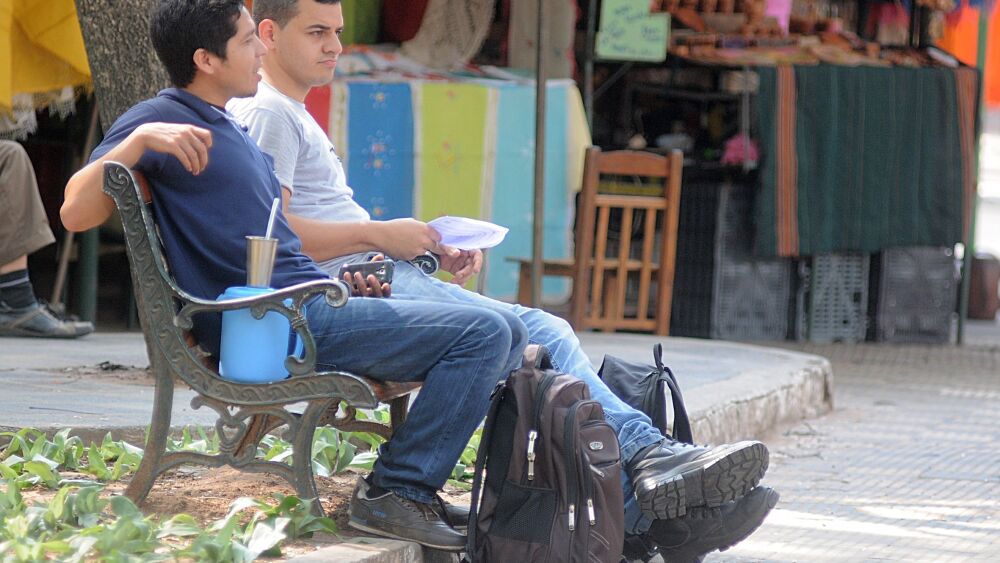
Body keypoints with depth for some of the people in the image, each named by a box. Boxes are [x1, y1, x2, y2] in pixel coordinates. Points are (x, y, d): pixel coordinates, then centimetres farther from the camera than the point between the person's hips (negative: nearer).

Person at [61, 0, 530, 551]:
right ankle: (397, 492, -14)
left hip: (315, 299, 10)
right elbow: (75, 213, -17)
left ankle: (419, 485, 6)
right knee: (482, 334, -18)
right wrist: (140, 139, -28)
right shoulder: (163, 118, -5)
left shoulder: (230, 128, 24)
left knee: (507, 333, 9)